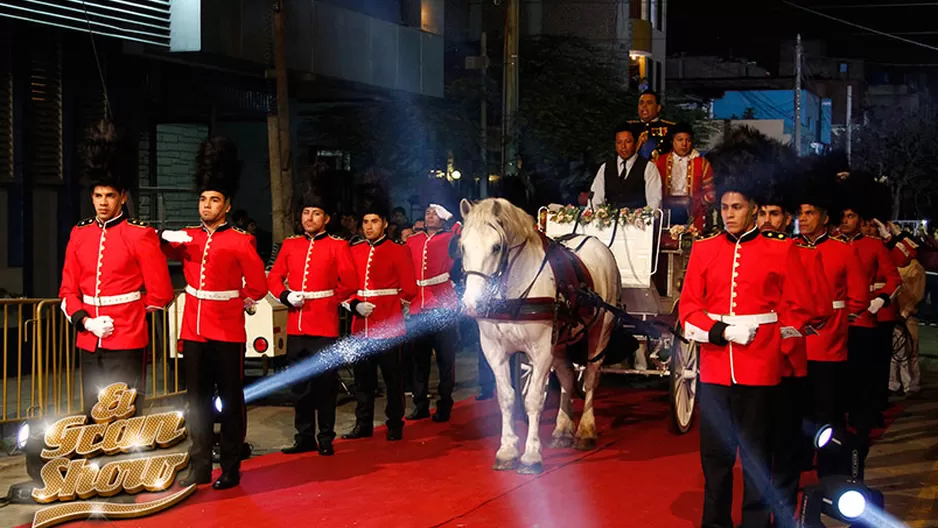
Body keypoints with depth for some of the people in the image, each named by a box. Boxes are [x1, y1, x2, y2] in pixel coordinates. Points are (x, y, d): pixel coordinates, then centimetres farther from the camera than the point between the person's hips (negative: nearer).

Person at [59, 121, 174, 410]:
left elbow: (160, 293, -3)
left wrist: (127, 315, 5)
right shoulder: (79, 234, 9)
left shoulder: (141, 235, -6)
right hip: (88, 343, 5)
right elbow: (68, 289, 9)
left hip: (127, 343, -5)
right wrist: (86, 321, -6)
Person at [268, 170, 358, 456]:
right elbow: (274, 277, 11)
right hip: (296, 325, 4)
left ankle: (326, 438, 10)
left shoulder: (338, 246, -2)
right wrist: (286, 296, -5)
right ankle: (304, 437, 19)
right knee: (299, 384, 9)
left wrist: (328, 301, -1)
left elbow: (349, 282, -2)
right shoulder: (290, 245, 10)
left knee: (325, 383, 1)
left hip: (324, 325, -4)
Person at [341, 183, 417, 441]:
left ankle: (395, 425, 12)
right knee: (363, 379, 10)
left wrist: (386, 304, 5)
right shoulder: (354, 251, 9)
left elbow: (409, 290, -2)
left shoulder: (398, 251, -3)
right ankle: (363, 425, 18)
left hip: (388, 327, -4)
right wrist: (355, 305, -7)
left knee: (393, 378, 4)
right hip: (361, 327, 4)